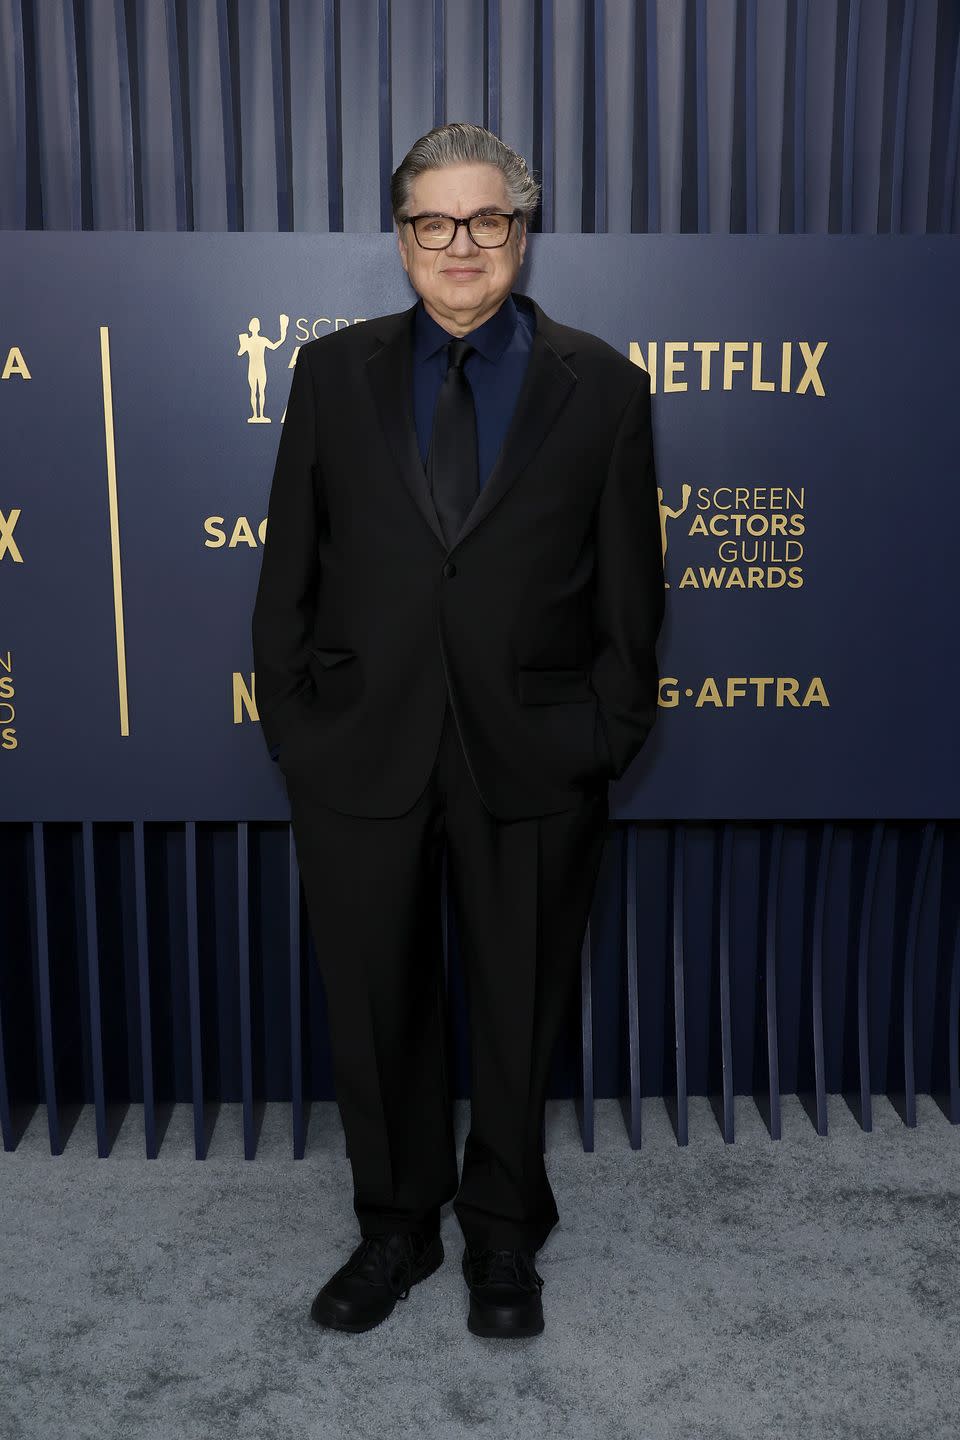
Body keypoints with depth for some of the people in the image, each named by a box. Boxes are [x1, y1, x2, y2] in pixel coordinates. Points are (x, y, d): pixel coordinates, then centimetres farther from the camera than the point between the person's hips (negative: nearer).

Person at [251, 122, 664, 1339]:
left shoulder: (601, 386, 2)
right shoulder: (334, 372, 5)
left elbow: (630, 587, 2)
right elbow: (289, 568, 5)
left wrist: (610, 737, -4)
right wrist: (290, 722, 0)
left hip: (532, 759, -1)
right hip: (360, 750, 1)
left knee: (519, 1010, 13)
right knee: (375, 1009, 13)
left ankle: (503, 1234, 36)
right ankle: (395, 1226, 36)